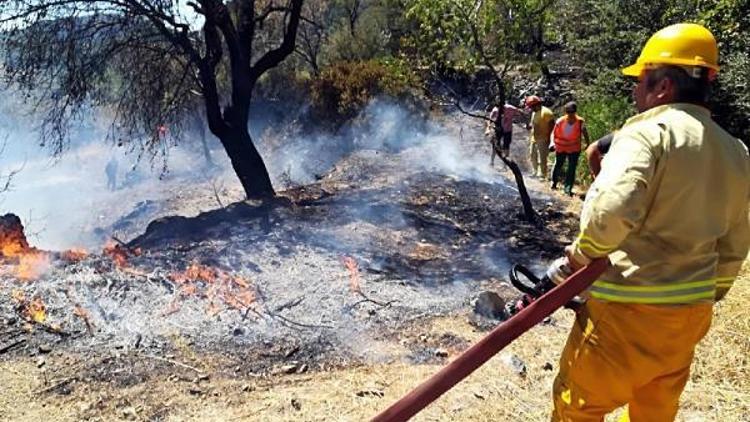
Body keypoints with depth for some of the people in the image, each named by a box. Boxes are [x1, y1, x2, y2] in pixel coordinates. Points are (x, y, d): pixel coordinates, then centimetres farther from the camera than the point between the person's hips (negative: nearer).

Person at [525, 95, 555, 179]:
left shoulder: (546, 112, -15)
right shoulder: (534, 112, 13)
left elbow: (552, 125, -16)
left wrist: (548, 137, -19)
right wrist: (529, 126, 3)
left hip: (542, 140, -10)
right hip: (534, 139, 10)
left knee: (541, 159, -8)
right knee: (532, 157, 16)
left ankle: (542, 175, -1)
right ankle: (536, 173, 31)